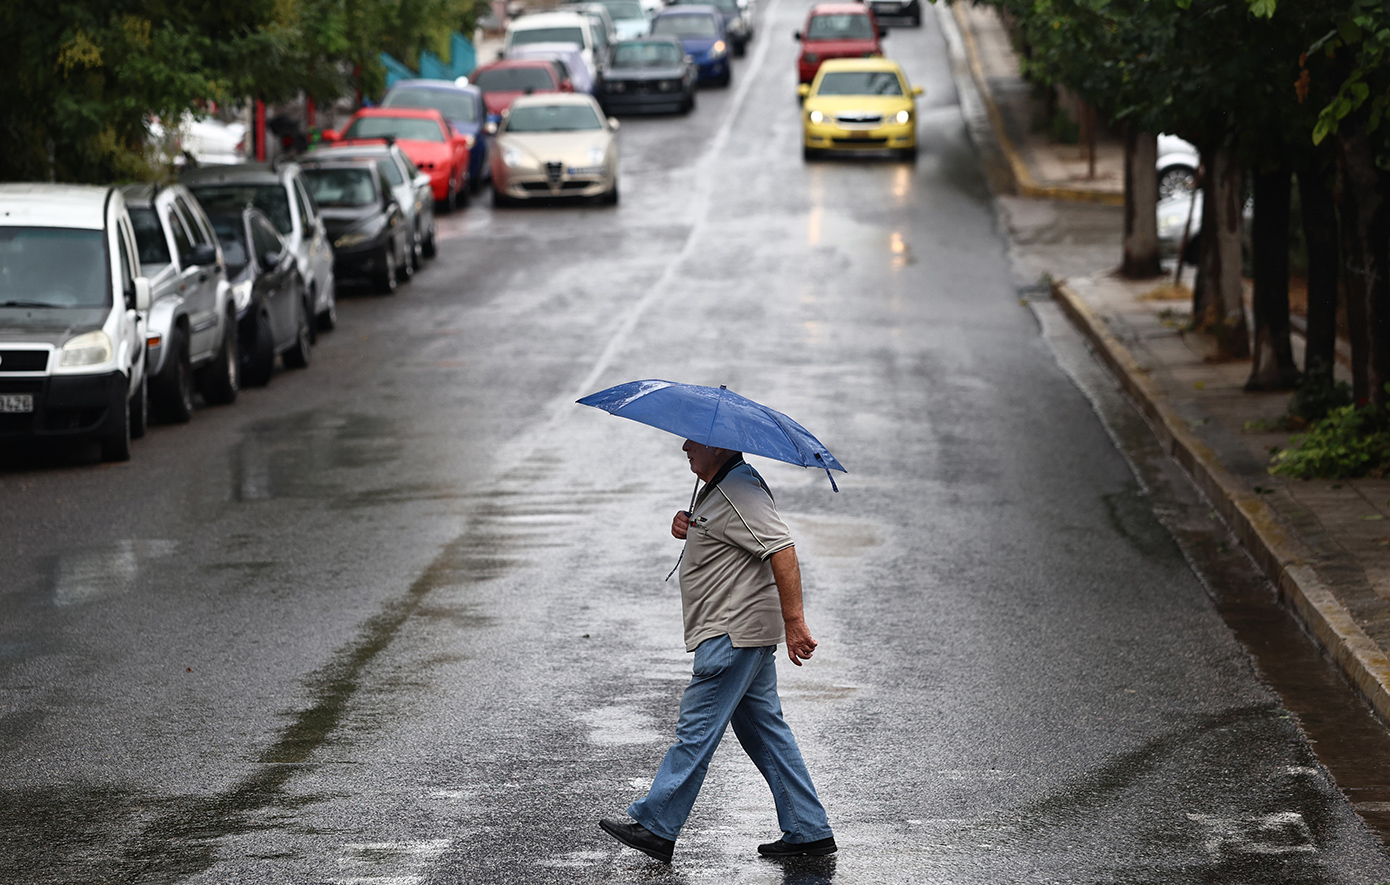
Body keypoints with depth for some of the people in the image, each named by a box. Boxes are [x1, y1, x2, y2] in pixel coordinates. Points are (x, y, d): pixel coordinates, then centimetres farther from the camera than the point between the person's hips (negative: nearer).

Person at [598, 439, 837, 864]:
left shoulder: (739, 492, -17)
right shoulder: (717, 490, 17)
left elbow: (782, 549, -26)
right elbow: (719, 543, 30)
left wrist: (793, 620, -31)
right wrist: (686, 530, 6)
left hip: (733, 634, -11)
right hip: (745, 635, 11)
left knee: (696, 730, -5)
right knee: (765, 731, 11)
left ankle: (655, 826, -1)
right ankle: (809, 830, 11)